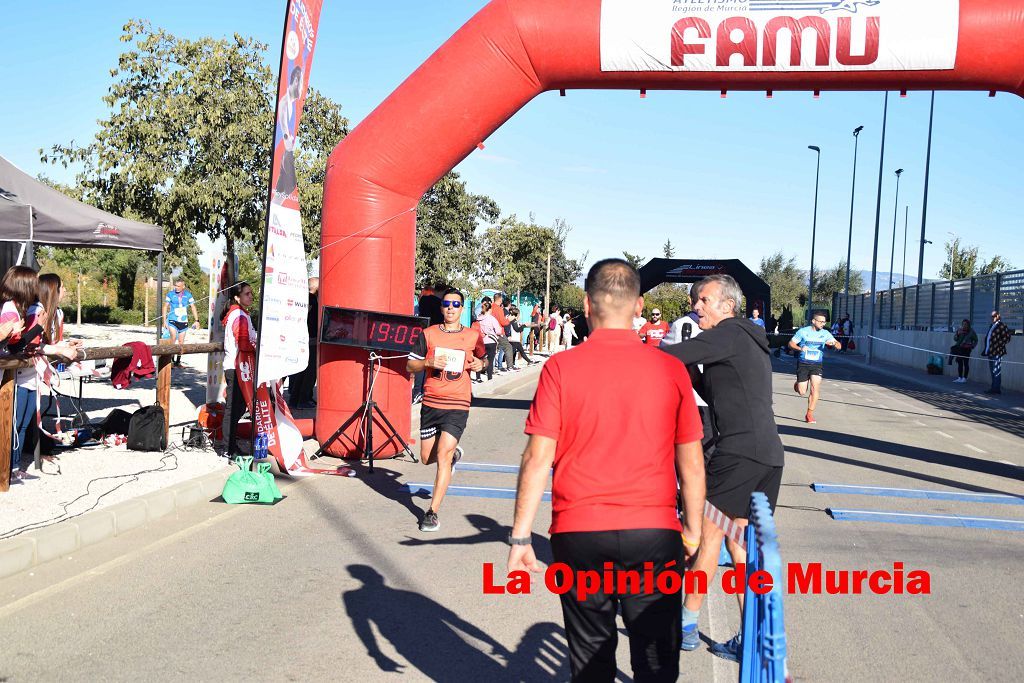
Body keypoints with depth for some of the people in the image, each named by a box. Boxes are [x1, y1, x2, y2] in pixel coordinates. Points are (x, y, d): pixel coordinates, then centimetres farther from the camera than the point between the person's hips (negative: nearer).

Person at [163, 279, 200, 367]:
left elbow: (193, 307, 8)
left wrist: (197, 320, 2)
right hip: (173, 320, -2)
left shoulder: (188, 295, 4)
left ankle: (178, 362, 17)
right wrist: (164, 320, 1)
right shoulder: (170, 294, 1)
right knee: (173, 337, -22)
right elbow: (165, 307, 7)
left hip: (183, 321, 2)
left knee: (181, 342, 7)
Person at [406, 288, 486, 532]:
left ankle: (432, 512, -5)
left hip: (457, 406, -3)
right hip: (430, 403, 3)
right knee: (426, 458, 12)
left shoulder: (473, 336, 4)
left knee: (443, 456, -14)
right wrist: (429, 362, -14)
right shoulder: (429, 334, 4)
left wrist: (479, 364, -2)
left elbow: (482, 359, 21)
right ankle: (453, 454, 46)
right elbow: (410, 365, 5)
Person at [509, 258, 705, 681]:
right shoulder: (671, 369, -2)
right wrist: (692, 531, 14)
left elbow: (537, 459, -8)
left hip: (579, 534, 0)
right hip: (653, 534, 0)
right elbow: (691, 464, 3)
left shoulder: (560, 368, -6)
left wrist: (521, 536, -1)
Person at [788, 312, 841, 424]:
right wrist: (800, 348, -23)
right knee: (802, 392, -1)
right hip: (803, 364, -2)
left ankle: (809, 415, -6)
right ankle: (798, 384, 37)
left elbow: (839, 346, 0)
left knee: (815, 387, -16)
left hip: (817, 364, 2)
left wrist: (833, 343, -24)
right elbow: (791, 343, -3)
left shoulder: (825, 333, 2)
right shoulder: (803, 331, -6)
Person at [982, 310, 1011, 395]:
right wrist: (986, 350, 14)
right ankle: (994, 388, 18)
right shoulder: (992, 326, 15)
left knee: (996, 371, -5)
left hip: (997, 353, -9)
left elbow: (1006, 338, -15)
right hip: (990, 352, 9)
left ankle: (996, 388, -3)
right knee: (992, 371, 13)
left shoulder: (1002, 326, -10)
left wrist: (999, 346, -12)